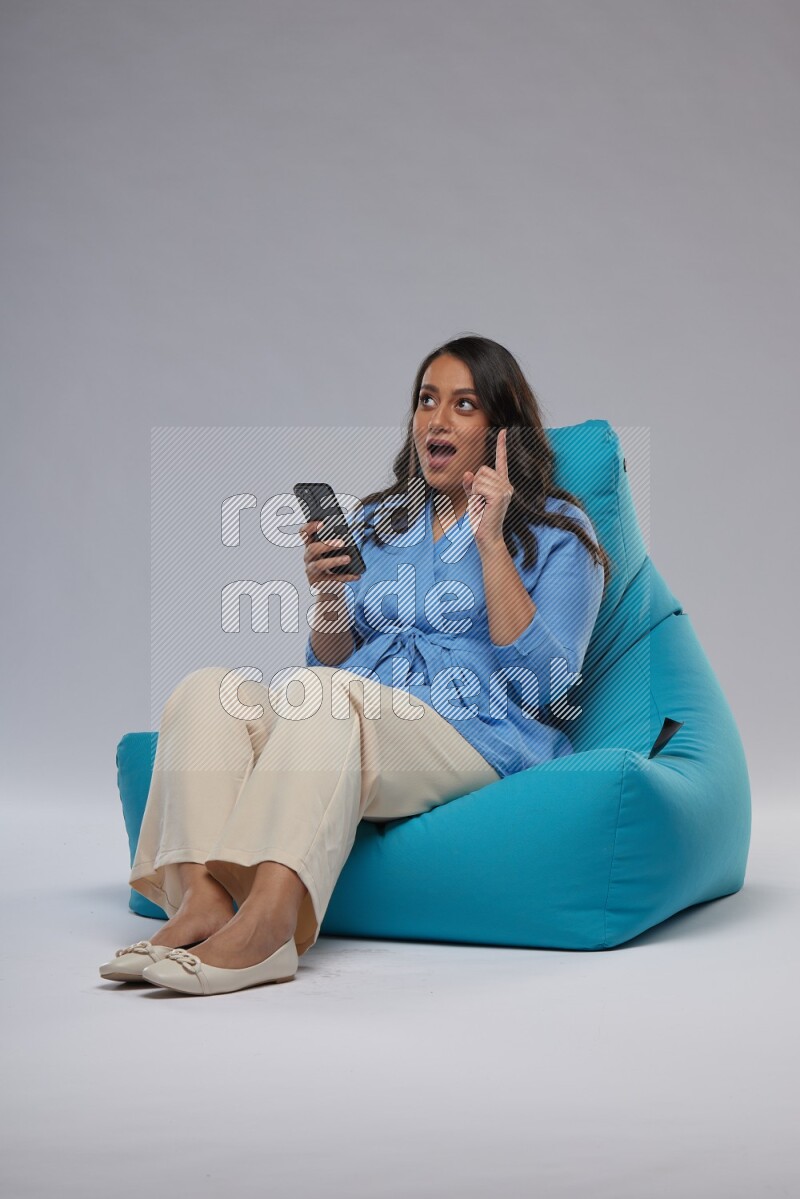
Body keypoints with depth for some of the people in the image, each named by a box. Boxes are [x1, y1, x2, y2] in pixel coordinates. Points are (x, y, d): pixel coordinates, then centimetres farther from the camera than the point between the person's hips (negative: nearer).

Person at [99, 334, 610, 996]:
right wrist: (330, 597, 1)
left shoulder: (557, 531, 8)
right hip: (356, 730, 5)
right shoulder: (377, 520, 23)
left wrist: (491, 543, -10)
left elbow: (544, 686, -7)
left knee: (319, 694, -33)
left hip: (477, 737, -5)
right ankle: (203, 898, -38)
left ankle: (265, 922, -48)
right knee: (208, 689, -20)